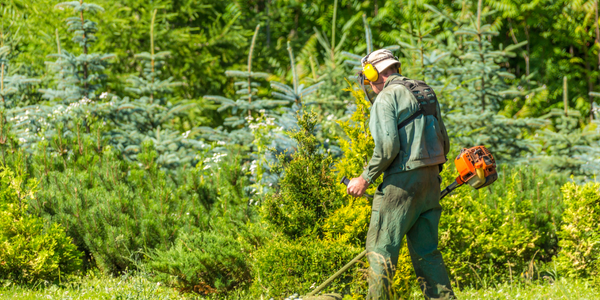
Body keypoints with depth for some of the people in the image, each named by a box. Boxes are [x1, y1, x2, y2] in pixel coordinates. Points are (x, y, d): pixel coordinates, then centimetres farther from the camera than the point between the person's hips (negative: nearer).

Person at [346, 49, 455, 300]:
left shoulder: (386, 98, -8)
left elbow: (387, 146, -18)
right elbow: (443, 143, 17)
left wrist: (365, 179, -9)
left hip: (402, 181, -8)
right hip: (431, 180, 8)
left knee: (380, 248, -2)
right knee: (426, 251, 12)